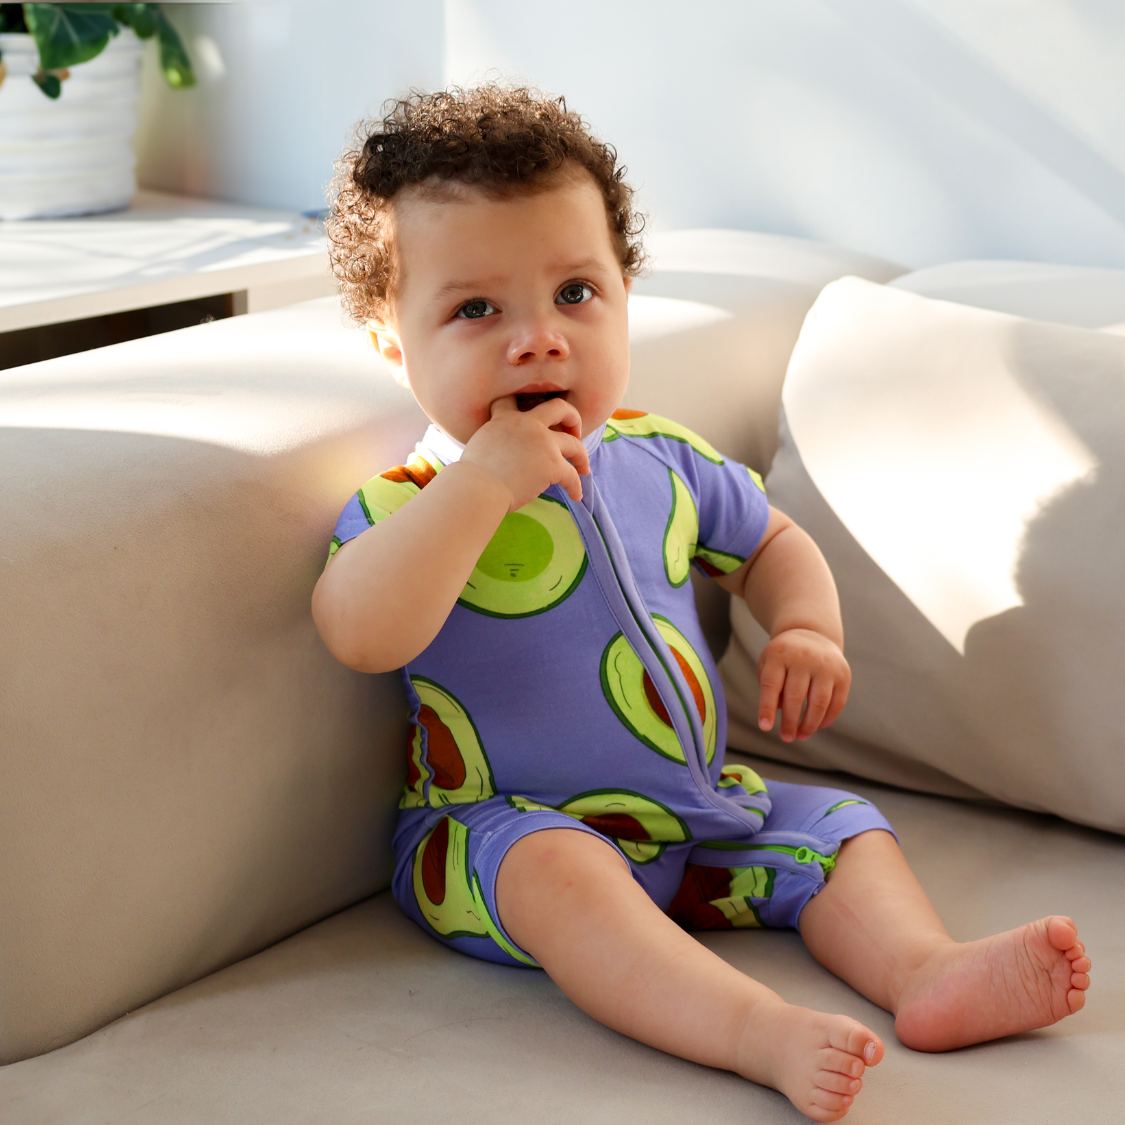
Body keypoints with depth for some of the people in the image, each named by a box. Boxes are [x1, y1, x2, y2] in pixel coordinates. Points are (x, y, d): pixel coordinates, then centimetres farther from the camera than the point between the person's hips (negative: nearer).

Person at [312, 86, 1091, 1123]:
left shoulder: (661, 459, 3)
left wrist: (806, 628, -2)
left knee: (839, 826, -2)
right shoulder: (412, 500, -14)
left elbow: (771, 542, 20)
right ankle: (762, 1032, -47)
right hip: (510, 832, -6)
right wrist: (482, 480, -36)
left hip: (700, 813, 7)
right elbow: (359, 636, -35)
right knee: (554, 867, -35)